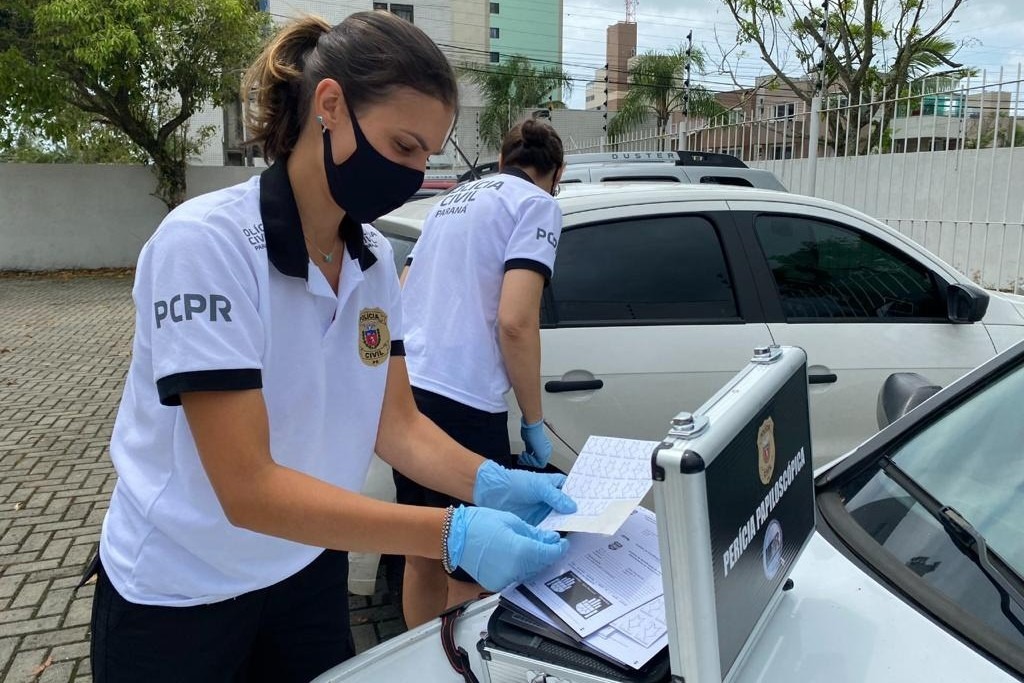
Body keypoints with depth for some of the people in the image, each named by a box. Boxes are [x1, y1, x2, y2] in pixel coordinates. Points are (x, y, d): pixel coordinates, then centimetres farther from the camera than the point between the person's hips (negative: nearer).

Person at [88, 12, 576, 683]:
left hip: (310, 571, 5)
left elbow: (397, 424, -2)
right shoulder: (206, 241, -26)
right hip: (179, 597, -5)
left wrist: (492, 486, -20)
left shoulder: (375, 258, -5)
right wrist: (452, 535, -33)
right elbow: (248, 488, -29)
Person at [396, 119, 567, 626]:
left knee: (422, 556, 21)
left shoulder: (452, 199, 21)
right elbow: (515, 321, -15)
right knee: (472, 574, 6)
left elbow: (402, 301, 24)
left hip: (405, 391, 8)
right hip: (461, 404, -8)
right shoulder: (537, 205, -2)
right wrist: (534, 422, -6)